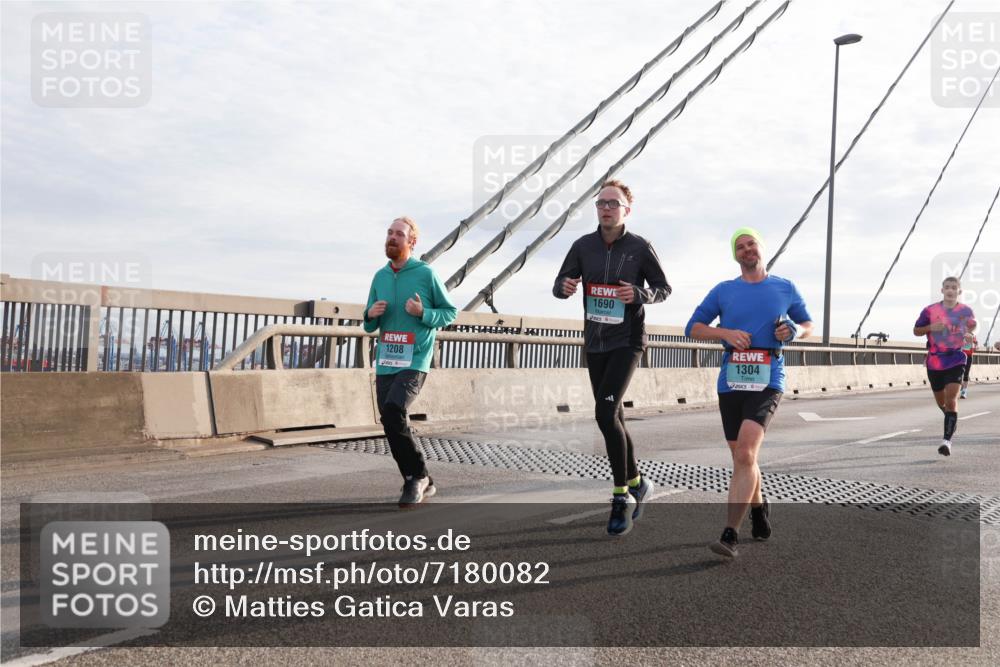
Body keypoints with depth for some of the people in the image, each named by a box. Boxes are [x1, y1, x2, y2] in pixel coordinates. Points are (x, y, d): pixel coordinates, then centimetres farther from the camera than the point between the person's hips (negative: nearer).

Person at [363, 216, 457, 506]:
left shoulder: (426, 273, -3)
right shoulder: (380, 276, 11)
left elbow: (450, 312, 3)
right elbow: (370, 326, 18)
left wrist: (423, 313, -15)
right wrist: (371, 314, -6)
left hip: (415, 362, -6)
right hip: (385, 363, 6)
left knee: (393, 409, -25)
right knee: (393, 426, 6)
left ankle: (417, 476, -6)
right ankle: (421, 483, 22)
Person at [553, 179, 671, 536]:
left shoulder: (640, 247, -7)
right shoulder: (583, 245, 1)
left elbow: (664, 288, 1)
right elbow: (559, 286, 6)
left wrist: (639, 294, -19)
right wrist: (565, 286, -18)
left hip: (626, 342, -5)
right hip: (594, 344, 5)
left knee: (605, 414, -17)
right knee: (613, 418, 13)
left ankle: (622, 496, -2)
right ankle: (637, 483, 32)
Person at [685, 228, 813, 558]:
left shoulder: (785, 288, 10)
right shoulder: (723, 291, 10)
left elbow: (808, 324, 23)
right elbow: (693, 328, 9)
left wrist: (795, 332, -1)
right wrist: (725, 333, -8)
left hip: (768, 382, -2)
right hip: (731, 382, 3)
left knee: (745, 453, -19)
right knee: (742, 457, 11)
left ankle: (730, 535, -19)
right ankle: (758, 506, 40)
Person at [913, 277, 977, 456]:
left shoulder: (965, 311, 0)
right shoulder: (930, 310, -3)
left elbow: (973, 324, 20)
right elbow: (916, 330, 4)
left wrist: (970, 335, -2)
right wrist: (930, 327, -15)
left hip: (956, 361, -1)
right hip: (934, 362, 2)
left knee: (951, 399, -16)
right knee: (941, 401, 16)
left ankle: (947, 440, -17)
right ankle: (952, 421, 48)